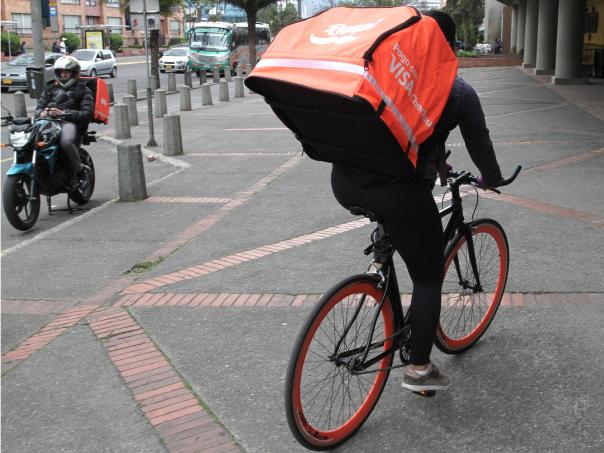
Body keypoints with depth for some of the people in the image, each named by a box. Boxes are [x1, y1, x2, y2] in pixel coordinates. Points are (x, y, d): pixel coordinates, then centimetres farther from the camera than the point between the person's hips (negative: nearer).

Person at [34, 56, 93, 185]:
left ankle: (79, 170, -19)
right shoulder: (50, 88, 31)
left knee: (66, 142, -38)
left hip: (69, 121, -4)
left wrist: (63, 113, -13)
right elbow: (39, 107, 25)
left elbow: (87, 113, 1)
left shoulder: (83, 90, 16)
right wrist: (42, 113, -3)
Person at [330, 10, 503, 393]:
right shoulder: (458, 91, 7)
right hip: (398, 189, -5)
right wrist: (492, 179, 39)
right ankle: (419, 369, 17)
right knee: (429, 277, 13)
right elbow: (479, 143, 17)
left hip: (345, 180, 5)